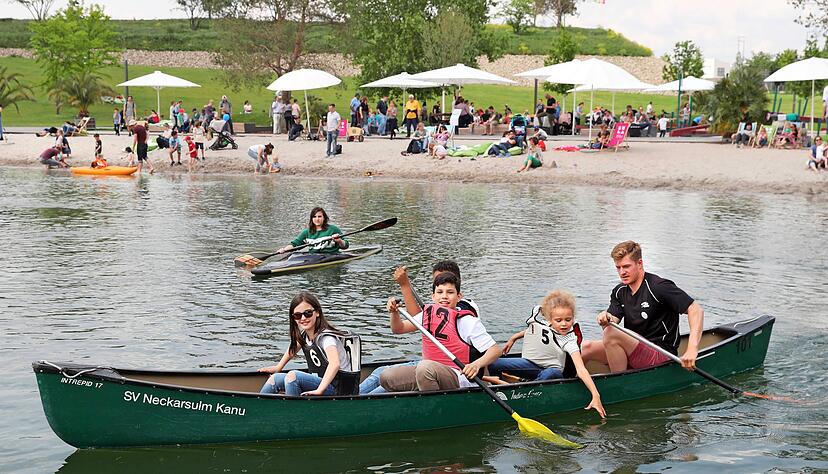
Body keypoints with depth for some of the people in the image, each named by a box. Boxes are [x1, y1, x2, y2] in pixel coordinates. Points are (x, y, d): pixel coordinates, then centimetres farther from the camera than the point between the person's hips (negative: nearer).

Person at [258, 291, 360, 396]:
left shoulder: (326, 337, -20)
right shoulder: (304, 335, 5)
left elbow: (335, 364, -37)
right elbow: (293, 347, 30)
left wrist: (319, 390, -44)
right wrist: (278, 367, 30)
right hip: (319, 383, 9)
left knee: (292, 376, -28)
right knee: (275, 379, 0)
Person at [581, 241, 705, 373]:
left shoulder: (658, 287, -14)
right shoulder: (619, 292, 8)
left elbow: (696, 310, -20)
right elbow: (612, 321, 0)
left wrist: (692, 350, -31)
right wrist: (606, 321, -26)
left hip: (661, 357, -7)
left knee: (611, 335, -27)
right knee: (586, 348, -7)